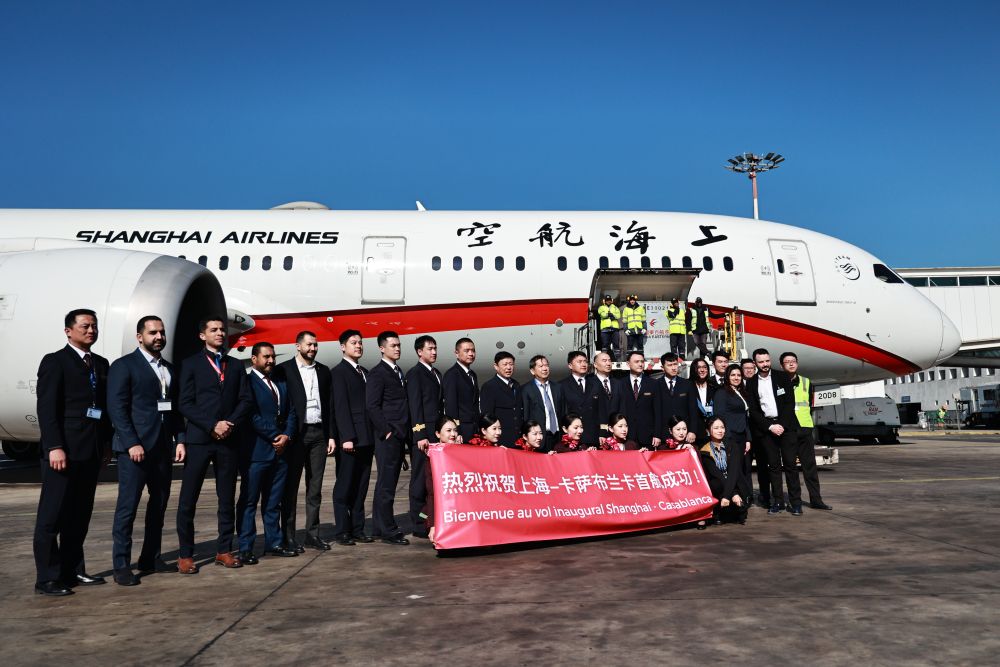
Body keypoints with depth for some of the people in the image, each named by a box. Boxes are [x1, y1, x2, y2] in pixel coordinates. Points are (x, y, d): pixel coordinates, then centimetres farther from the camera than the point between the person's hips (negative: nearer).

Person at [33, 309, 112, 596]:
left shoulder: (101, 364, 15)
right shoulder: (55, 362, -4)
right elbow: (46, 408, -11)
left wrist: (107, 442, 9)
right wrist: (54, 447, -18)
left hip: (92, 452, 7)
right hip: (64, 451, -6)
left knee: (80, 515, 12)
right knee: (52, 516, 0)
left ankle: (73, 570, 21)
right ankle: (47, 578, 7)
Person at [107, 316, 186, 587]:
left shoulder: (170, 369, 16)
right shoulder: (124, 366, -2)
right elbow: (116, 408, -9)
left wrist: (180, 440, 6)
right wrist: (132, 443, -17)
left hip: (163, 447, 7)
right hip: (134, 446, -6)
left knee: (159, 503, 10)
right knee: (128, 505, -3)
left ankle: (151, 558, 20)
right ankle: (121, 565, 4)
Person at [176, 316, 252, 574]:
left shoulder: (236, 365, 15)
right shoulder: (191, 364, 5)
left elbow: (246, 400, 8)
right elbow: (185, 403, -4)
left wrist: (231, 424, -8)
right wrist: (212, 426, -13)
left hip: (229, 439, 3)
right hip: (198, 439, -3)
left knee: (227, 498, 7)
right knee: (188, 500, 0)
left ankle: (224, 550, 15)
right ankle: (185, 554, 9)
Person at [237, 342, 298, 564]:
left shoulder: (281, 384, 17)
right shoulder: (247, 383, -5)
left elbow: (291, 413, 15)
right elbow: (252, 416, -13)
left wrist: (287, 436, -2)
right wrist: (275, 436, -11)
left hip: (280, 450, 7)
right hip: (256, 451, -7)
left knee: (274, 501, 12)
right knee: (249, 501, 0)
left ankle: (274, 543, 20)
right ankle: (245, 549, 5)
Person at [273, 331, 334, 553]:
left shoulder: (323, 371, 12)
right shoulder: (283, 370, -2)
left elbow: (328, 405, 13)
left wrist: (331, 435, 8)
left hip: (318, 434, 4)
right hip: (295, 434, -4)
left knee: (315, 487, 9)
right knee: (291, 487, 2)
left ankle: (312, 533, 17)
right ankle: (288, 536, 10)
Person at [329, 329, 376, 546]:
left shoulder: (364, 372, 18)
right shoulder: (338, 372, -3)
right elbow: (340, 407, -11)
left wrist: (373, 435, 9)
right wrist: (347, 437, -17)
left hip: (366, 438, 7)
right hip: (350, 438, -7)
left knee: (361, 487, 10)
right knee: (345, 486, 0)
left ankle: (357, 530, 16)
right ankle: (341, 532, 7)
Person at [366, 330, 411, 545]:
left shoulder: (399, 373, 19)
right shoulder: (377, 373, -7)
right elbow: (372, 405, -14)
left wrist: (404, 432, 13)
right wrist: (386, 431, -14)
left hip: (399, 436, 8)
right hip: (387, 436, -8)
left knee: (387, 483, 12)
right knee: (386, 484, -4)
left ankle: (379, 527, 19)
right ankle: (388, 531, 1)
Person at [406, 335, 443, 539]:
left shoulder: (437, 374, 19)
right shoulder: (415, 373, -5)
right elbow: (415, 406, -11)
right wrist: (420, 435, -17)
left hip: (437, 433, 7)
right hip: (423, 434, -7)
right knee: (420, 479, -2)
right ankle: (418, 524, 3)